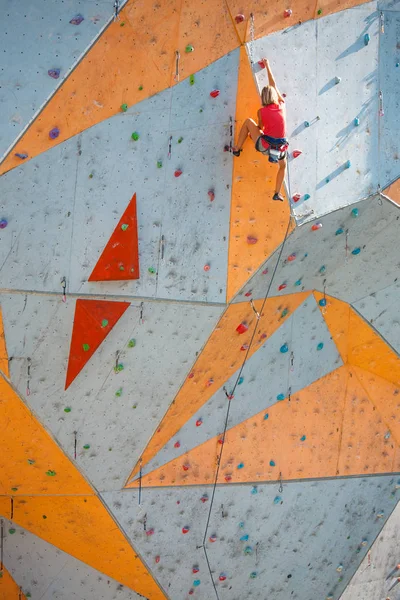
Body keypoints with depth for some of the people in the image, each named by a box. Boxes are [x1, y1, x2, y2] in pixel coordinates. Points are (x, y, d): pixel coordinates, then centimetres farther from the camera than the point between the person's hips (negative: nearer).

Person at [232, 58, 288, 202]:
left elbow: (260, 128, 9)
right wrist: (268, 66, 25)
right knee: (283, 166, 34)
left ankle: (237, 149, 22)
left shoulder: (261, 111, -6)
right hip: (280, 147, 2)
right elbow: (273, 85, 14)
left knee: (248, 121, 15)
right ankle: (277, 193, 28)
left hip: (264, 145, -2)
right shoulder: (281, 105, 1)